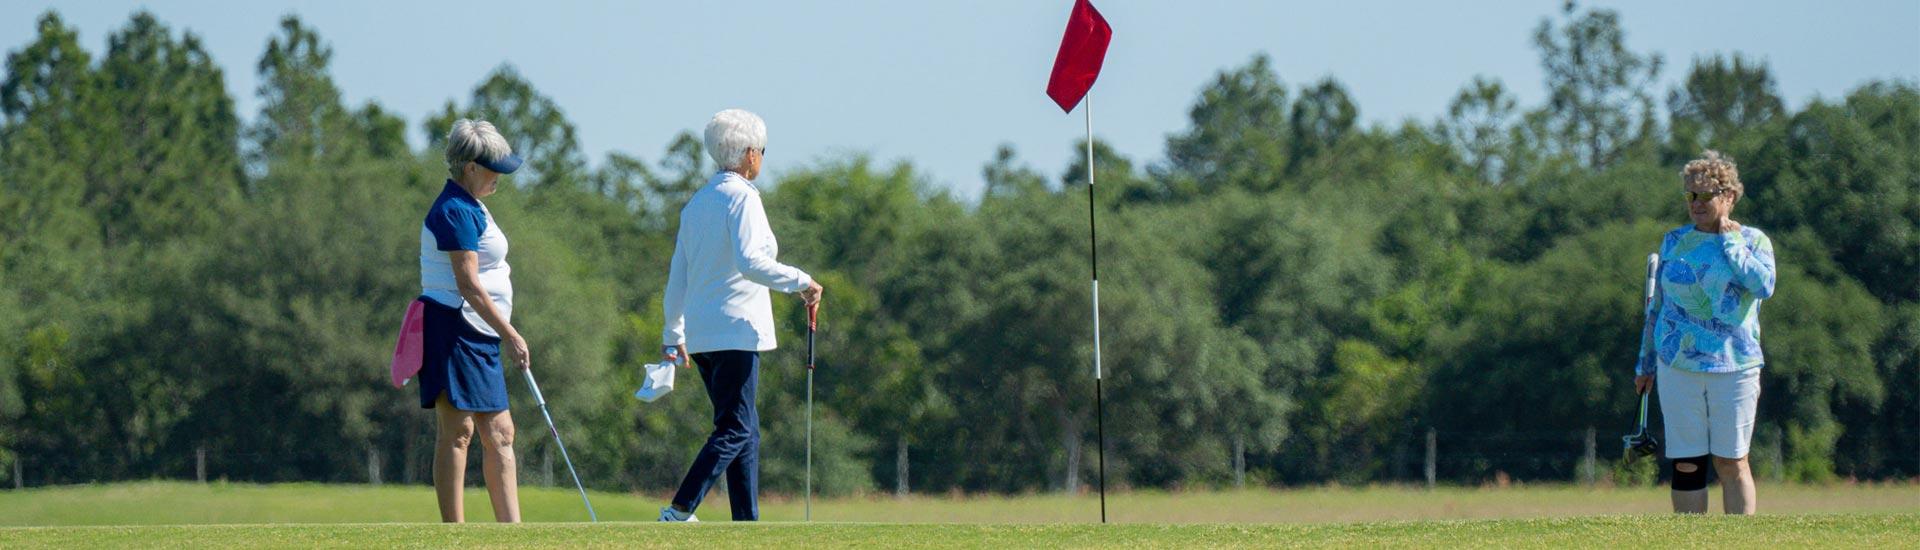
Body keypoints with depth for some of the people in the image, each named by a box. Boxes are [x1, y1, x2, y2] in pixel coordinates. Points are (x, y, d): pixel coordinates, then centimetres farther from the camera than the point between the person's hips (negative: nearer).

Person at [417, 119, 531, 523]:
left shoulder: (470, 206, 19)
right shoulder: (455, 212, -15)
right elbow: (468, 284, -20)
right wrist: (509, 334, -18)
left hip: (478, 337, 11)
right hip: (453, 326, -11)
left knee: (499, 433, 7)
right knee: (457, 430, -10)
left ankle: (511, 530, 5)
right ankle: (453, 532, -9)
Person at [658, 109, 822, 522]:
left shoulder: (697, 202, 15)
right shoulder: (742, 197, -9)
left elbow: (677, 274, 19)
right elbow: (749, 262, -22)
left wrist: (673, 334, 25)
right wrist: (800, 282, -15)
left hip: (700, 333, 9)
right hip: (735, 330, -9)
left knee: (745, 428, 13)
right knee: (735, 430, -8)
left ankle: (746, 522, 10)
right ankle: (679, 511, -18)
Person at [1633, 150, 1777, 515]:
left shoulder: (1752, 241, 4)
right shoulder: (1673, 242, 12)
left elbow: (1763, 285, -16)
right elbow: (1658, 305, 19)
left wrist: (1729, 241, -9)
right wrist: (1646, 363, 18)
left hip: (1734, 363, -2)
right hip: (1678, 365, 2)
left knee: (1731, 463, -1)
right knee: (1686, 464, 1)